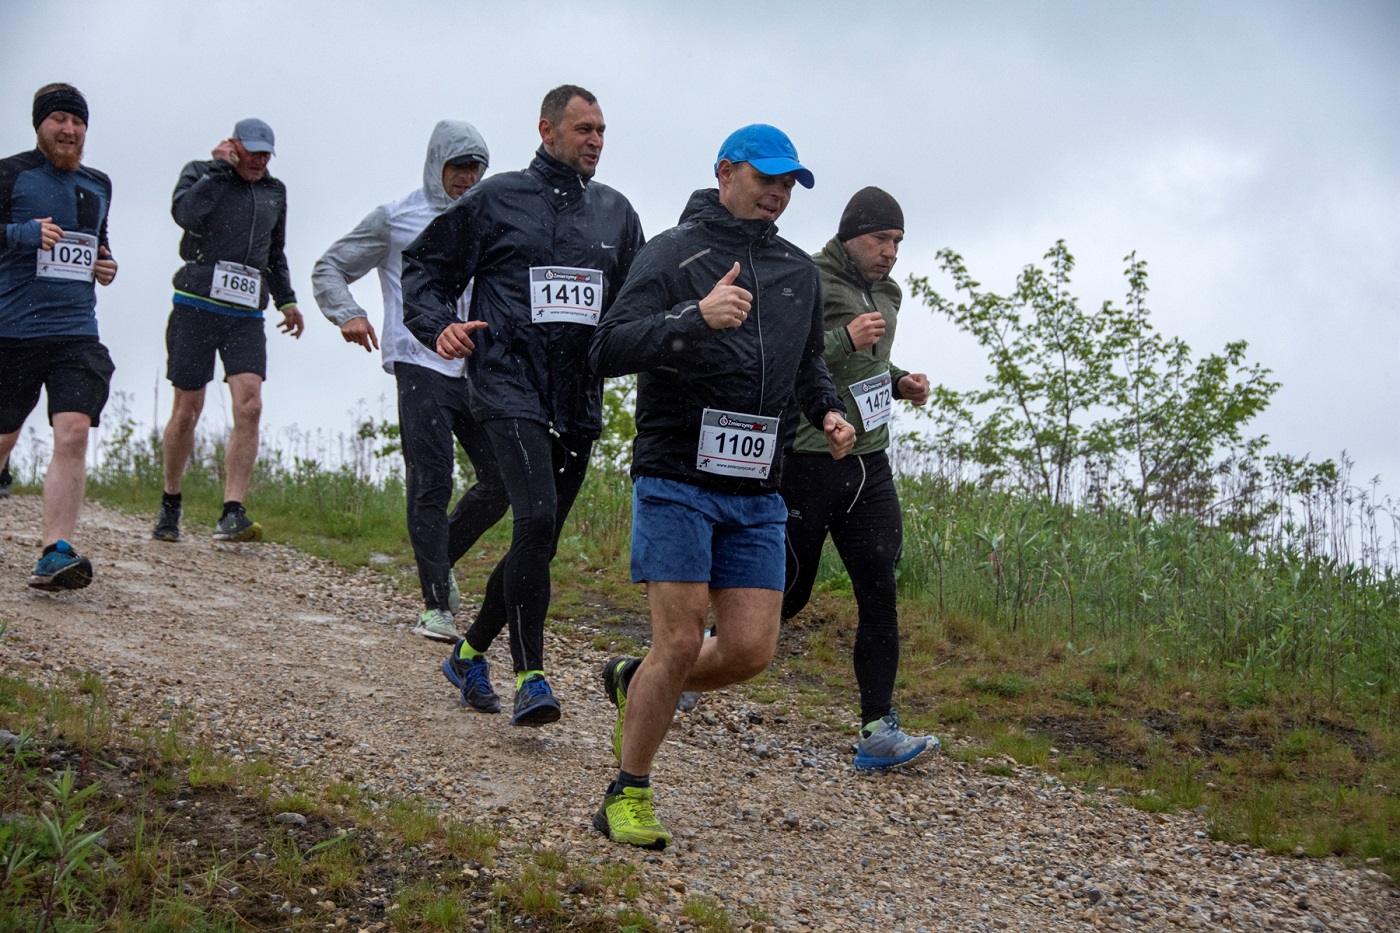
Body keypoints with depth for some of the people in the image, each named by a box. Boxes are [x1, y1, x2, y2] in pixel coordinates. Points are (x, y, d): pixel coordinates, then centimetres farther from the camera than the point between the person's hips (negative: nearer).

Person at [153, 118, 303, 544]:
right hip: (196, 307, -3)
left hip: (246, 317, 3)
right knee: (187, 412, 3)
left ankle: (232, 516, -19)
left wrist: (286, 298, 22)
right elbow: (186, 213, -21)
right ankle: (170, 504, 24)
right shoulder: (200, 174, 1)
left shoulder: (274, 192, 15)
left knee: (249, 408, -15)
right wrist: (220, 168, -14)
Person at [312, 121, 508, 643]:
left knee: (502, 480, 0)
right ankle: (437, 605, -4)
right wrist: (347, 314, -10)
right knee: (431, 485, -9)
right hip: (421, 367, -5)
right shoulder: (396, 219, 5)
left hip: (479, 370, 5)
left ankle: (443, 556, 24)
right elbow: (329, 269, 9)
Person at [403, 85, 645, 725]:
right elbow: (424, 269, 7)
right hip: (509, 388, -5)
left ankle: (471, 653, 31)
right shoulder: (496, 200, 2)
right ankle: (530, 678, -18)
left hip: (580, 401, 5)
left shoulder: (616, 213, 14)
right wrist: (439, 326, -12)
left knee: (539, 539, 11)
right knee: (536, 517, -23)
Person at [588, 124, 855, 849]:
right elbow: (608, 351, -15)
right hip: (677, 480, -6)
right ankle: (627, 795, 8)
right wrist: (695, 318, -30)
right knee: (682, 642, -9)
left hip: (756, 491, 6)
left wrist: (828, 411, 9)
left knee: (751, 649, -2)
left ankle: (636, 686, 27)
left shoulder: (798, 271, 15)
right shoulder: (672, 254, -4)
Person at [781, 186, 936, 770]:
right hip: (807, 458, -7)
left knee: (879, 594, -3)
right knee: (786, 592, 3)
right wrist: (843, 339, -27)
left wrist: (899, 382, 12)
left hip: (869, 463, 7)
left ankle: (878, 732, -5)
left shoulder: (886, 293, 15)